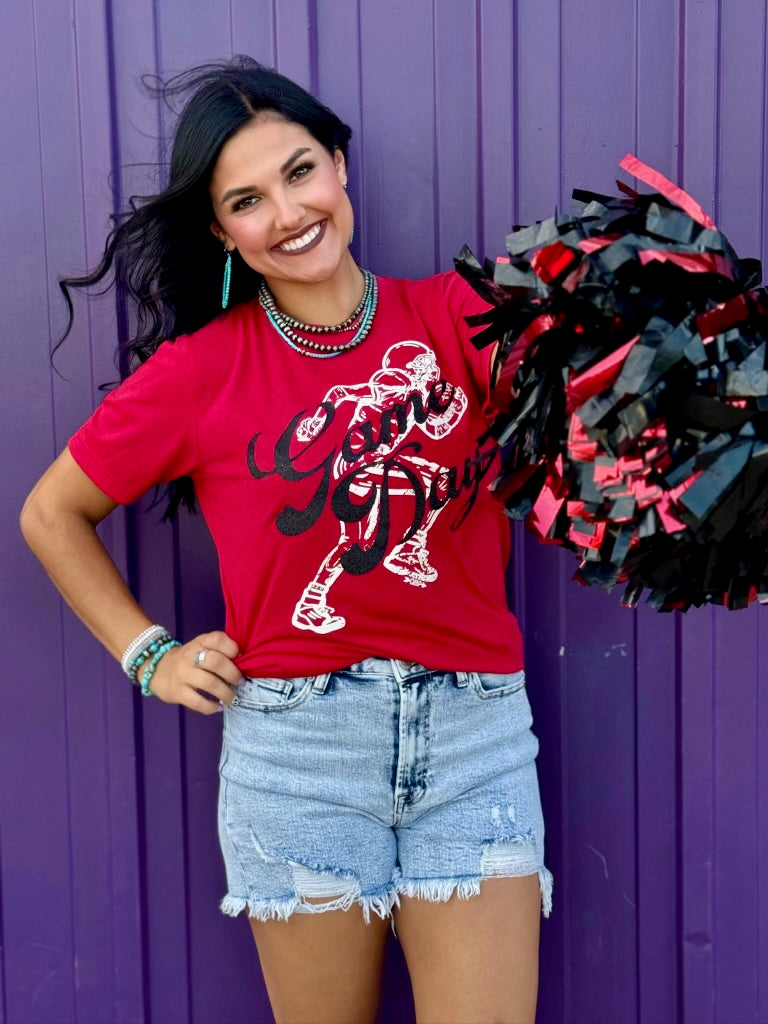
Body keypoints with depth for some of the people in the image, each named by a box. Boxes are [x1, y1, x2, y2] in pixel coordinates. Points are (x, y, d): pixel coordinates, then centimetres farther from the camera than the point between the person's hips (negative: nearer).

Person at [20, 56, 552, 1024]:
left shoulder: (453, 316, 4)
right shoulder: (202, 367, 0)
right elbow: (51, 513, 10)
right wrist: (148, 655, 5)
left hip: (476, 733, 1)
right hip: (295, 739, -1)